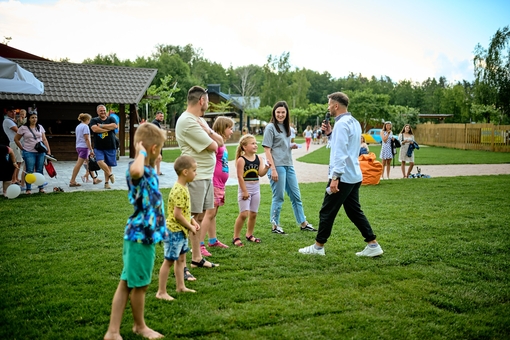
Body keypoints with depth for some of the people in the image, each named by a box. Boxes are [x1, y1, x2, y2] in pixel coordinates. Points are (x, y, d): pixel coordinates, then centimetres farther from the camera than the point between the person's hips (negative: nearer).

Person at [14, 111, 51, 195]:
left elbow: (44, 140, 9)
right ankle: (28, 189, 5)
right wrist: (22, 148, 2)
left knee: (39, 171, 7)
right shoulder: (23, 128, -1)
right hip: (29, 153, -3)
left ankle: (41, 188, 13)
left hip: (40, 152, 3)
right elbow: (16, 139, 5)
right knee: (29, 171, -1)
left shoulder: (40, 127, 9)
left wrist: (48, 150, 2)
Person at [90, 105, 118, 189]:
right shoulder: (94, 120, 5)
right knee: (100, 161, -23)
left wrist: (101, 126, -11)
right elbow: (95, 129, -14)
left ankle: (106, 182, 15)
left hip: (110, 147, 1)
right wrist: (108, 129, -11)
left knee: (108, 165, 4)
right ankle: (110, 174, -3)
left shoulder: (111, 119, 8)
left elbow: (114, 126, -13)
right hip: (99, 147, -1)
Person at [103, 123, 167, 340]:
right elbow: (136, 171, -45)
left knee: (128, 283, 13)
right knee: (139, 284, 9)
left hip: (146, 235, 10)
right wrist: (142, 153, -30)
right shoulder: (138, 169, -18)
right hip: (140, 236, -10)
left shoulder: (149, 170, 12)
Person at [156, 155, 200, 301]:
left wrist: (192, 221, 6)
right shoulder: (179, 191, -24)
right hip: (174, 231, -10)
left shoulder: (183, 188, 7)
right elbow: (177, 215, -25)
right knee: (169, 260, -1)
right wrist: (190, 226, -13)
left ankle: (180, 286, 32)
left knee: (181, 258, 19)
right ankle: (161, 292, 9)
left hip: (181, 230, 10)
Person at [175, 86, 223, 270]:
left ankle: (197, 257, 23)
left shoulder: (200, 120, 15)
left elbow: (220, 141, 10)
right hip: (194, 177, -10)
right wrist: (211, 138, 4)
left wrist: (208, 131, -7)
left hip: (207, 175, 10)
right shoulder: (187, 122, -16)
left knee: (201, 216, 13)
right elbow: (213, 146, -18)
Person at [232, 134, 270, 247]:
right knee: (244, 214, -10)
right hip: (245, 188, -6)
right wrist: (244, 191, -15)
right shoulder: (241, 160, -12)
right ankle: (236, 237, 1)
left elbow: (261, 173, -1)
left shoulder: (258, 158, 5)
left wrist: (266, 167, -19)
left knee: (253, 214, 11)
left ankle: (249, 234, 28)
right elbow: (240, 176, -13)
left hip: (256, 188, 6)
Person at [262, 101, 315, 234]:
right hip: (277, 166, -7)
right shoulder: (271, 127, -7)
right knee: (278, 197, 0)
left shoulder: (286, 127, 14)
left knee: (296, 196, 12)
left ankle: (303, 223, 22)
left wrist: (292, 147, 2)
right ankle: (275, 225, 13)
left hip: (289, 166, 7)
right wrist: (273, 169, -17)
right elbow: (267, 150, -11)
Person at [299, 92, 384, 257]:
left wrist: (335, 177, -26)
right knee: (354, 211, 14)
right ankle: (373, 245, 13)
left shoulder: (341, 124, -16)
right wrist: (330, 133, 12)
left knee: (327, 212, 2)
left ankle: (318, 247, 13)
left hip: (343, 177, -9)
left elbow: (340, 153, -23)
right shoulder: (354, 122, 14)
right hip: (354, 176, 10)